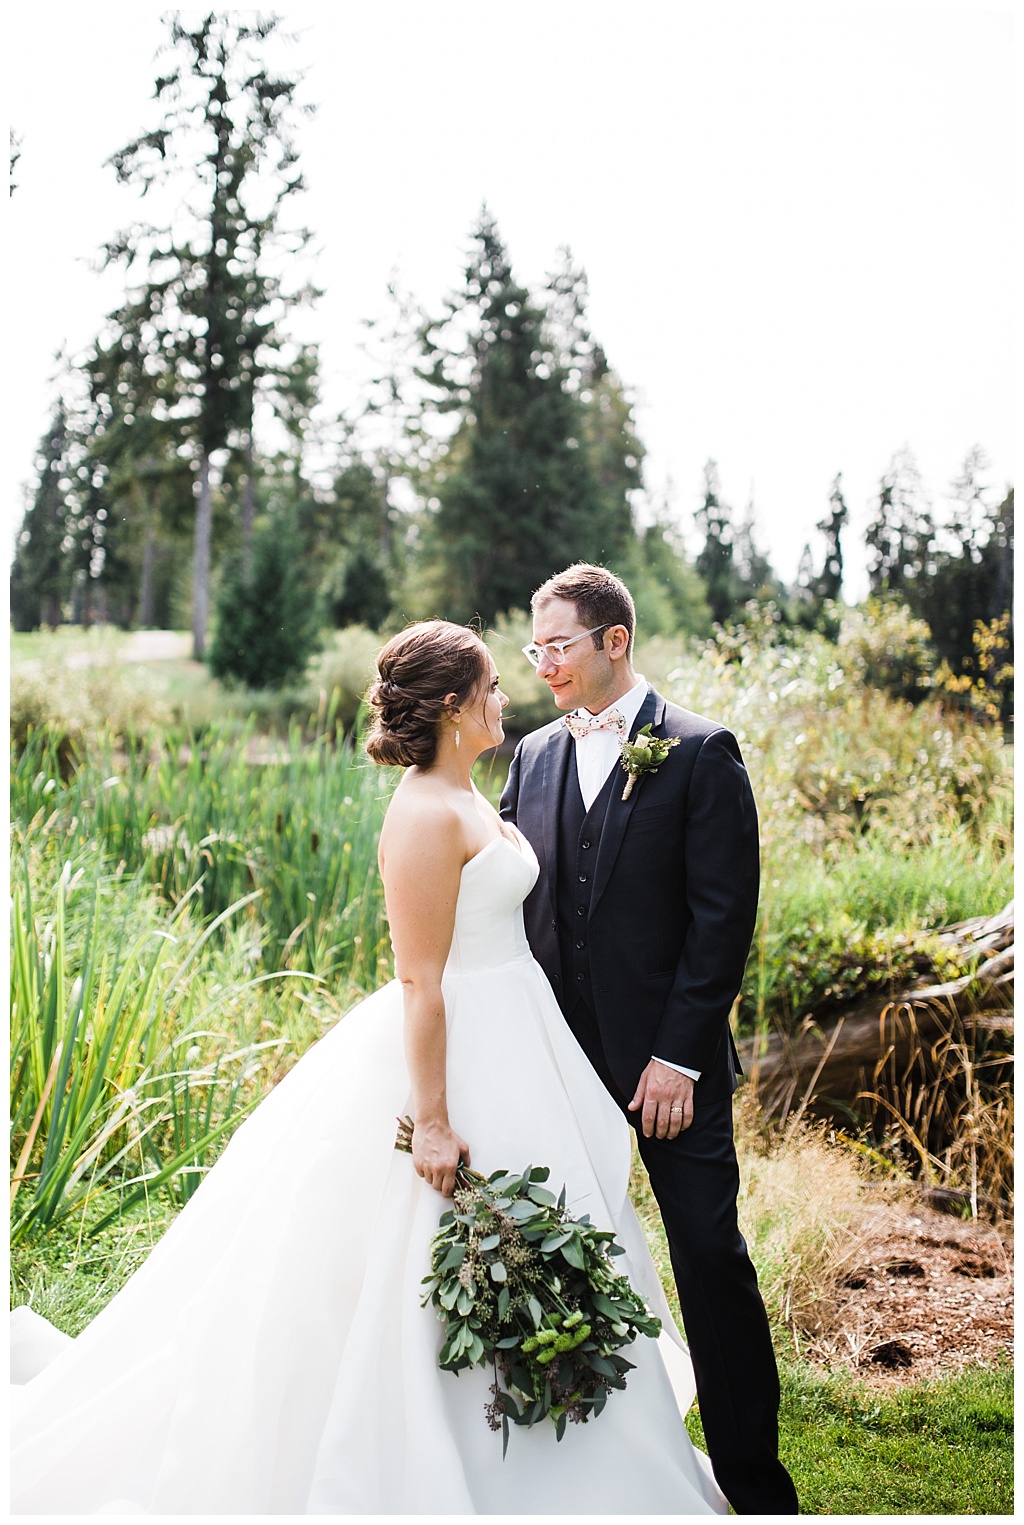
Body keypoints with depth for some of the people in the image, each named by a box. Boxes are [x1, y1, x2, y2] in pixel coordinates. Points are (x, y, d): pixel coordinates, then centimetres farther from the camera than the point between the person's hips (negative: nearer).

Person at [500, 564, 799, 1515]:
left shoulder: (700, 752, -7)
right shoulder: (534, 756, 10)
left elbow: (724, 916, -11)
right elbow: (512, 901, 13)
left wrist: (678, 1056, -14)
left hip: (667, 1057, -5)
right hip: (560, 1051, 5)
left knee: (711, 1256, 1)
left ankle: (754, 1482, 14)